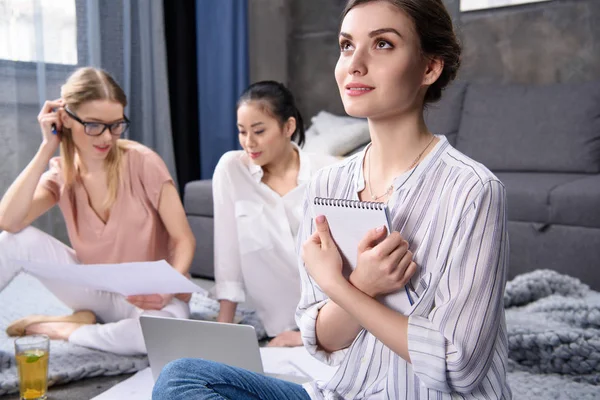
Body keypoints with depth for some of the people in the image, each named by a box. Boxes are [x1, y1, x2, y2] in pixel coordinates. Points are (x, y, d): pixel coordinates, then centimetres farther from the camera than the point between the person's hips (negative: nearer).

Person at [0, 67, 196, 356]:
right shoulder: (61, 174, -3)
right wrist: (46, 149, -17)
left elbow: (184, 240, -13)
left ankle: (57, 328, -15)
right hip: (94, 289, 2)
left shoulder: (142, 163, -14)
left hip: (147, 297, -2)